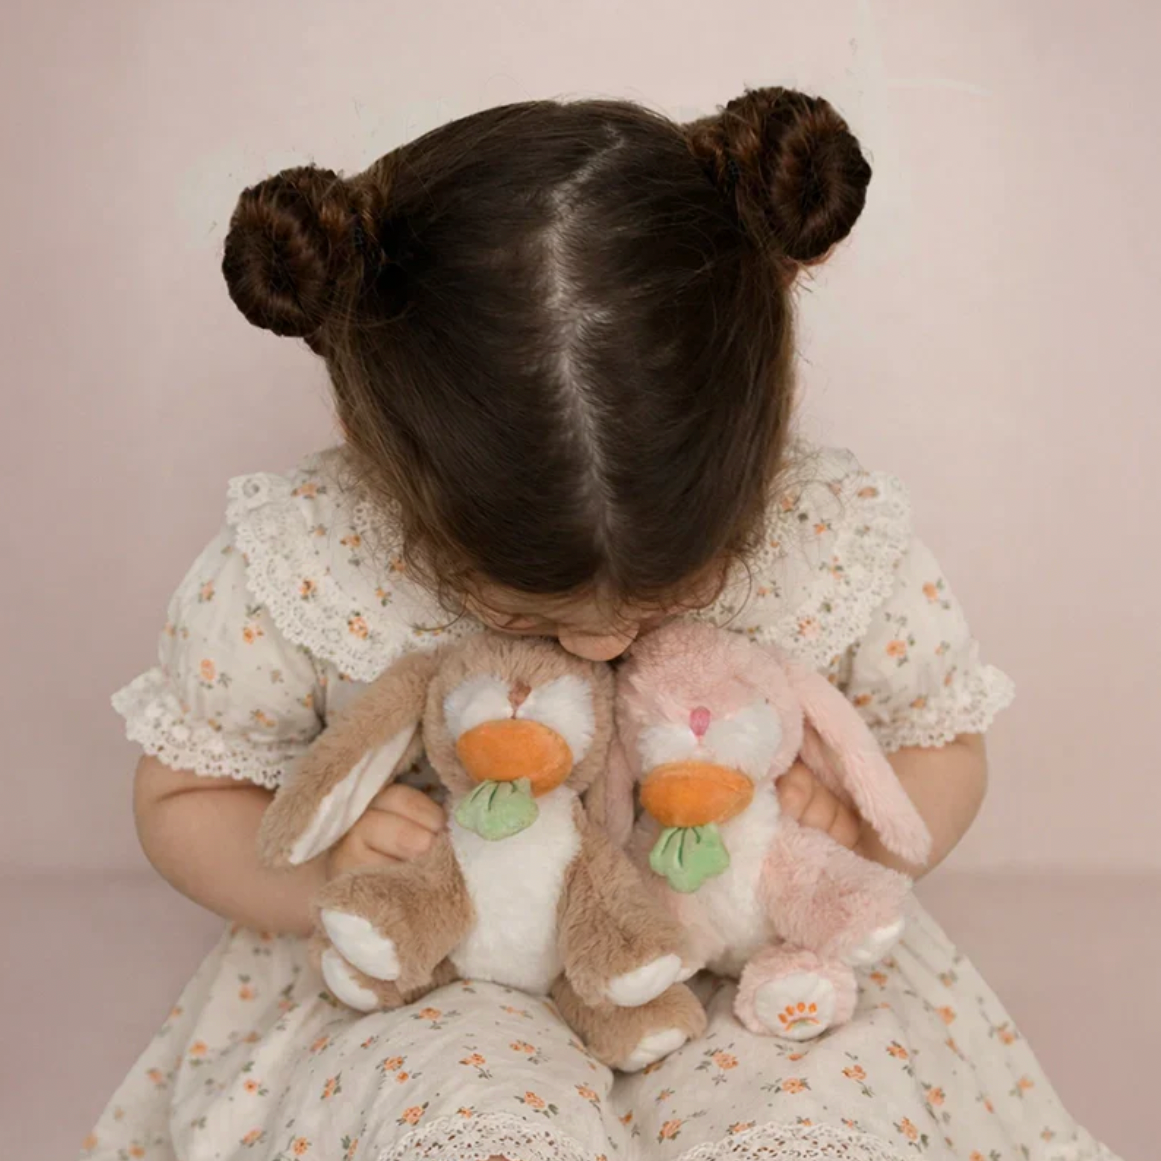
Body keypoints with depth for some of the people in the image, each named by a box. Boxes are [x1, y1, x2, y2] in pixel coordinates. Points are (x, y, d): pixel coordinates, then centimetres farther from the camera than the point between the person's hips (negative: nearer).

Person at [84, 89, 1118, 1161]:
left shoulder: (838, 536, -18)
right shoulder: (298, 561, -21)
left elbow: (943, 747, 3)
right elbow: (184, 798, -3)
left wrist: (854, 826, -20)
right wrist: (317, 867, -24)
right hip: (434, 991, -2)